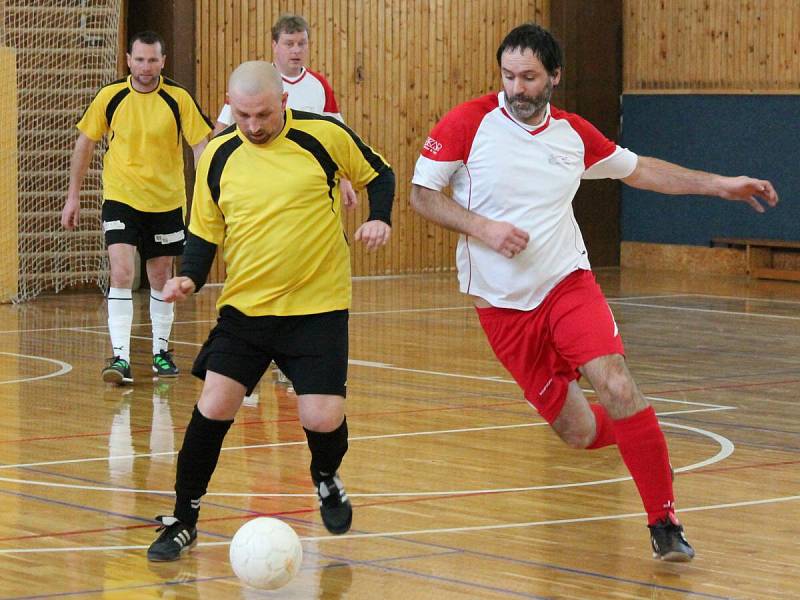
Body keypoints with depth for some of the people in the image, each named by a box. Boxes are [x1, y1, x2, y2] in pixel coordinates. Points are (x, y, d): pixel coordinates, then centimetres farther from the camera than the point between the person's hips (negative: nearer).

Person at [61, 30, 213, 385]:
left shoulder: (178, 99, -7)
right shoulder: (109, 97, -5)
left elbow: (200, 146, -4)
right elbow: (85, 143, 7)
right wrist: (73, 196, 7)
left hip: (166, 202, 1)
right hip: (121, 199, -1)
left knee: (161, 279, 12)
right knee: (121, 274, -15)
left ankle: (161, 351, 28)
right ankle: (120, 357, -17)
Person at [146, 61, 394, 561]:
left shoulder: (324, 136, -8)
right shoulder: (218, 156, 0)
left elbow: (378, 174, 8)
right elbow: (204, 232, 9)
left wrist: (380, 219, -10)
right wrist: (190, 277, -9)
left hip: (319, 306, -2)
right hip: (244, 307, 2)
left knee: (322, 419, -9)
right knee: (214, 407, -9)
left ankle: (327, 480, 28)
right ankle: (183, 522, 8)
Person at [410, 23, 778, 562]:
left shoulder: (573, 133, 5)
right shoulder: (469, 123, -6)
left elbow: (638, 170, 19)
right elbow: (422, 194, -2)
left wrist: (718, 185, 15)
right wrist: (482, 228, -17)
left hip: (567, 281, 1)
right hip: (502, 304, -1)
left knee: (617, 387, -23)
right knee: (579, 433, -3)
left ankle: (665, 522, -12)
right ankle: (630, 438, 34)